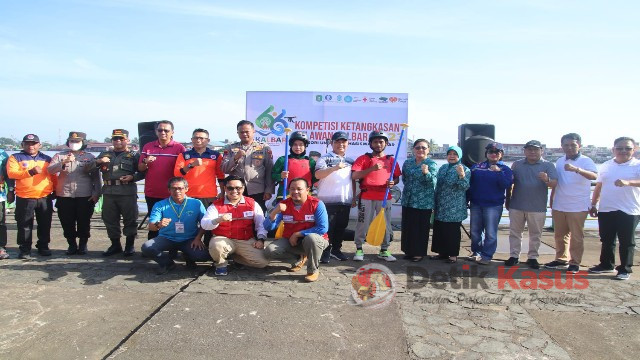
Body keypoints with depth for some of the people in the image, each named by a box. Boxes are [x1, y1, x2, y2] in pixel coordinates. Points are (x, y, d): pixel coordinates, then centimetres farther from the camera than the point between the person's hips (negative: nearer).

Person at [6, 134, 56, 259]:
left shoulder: (47, 159, 14)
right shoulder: (15, 158, 5)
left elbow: (54, 176, 16)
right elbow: (11, 173, -9)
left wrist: (55, 191, 10)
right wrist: (30, 172, -18)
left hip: (45, 198, 3)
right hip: (24, 198, -2)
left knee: (45, 224, 9)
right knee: (25, 225, 2)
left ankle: (43, 247, 22)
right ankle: (25, 250, 12)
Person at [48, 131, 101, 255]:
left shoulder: (90, 157, 9)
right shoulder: (60, 156, 11)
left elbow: (96, 176, 6)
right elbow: (50, 170, -4)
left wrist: (96, 193, -4)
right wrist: (63, 162, -20)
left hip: (85, 197, -1)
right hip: (64, 196, 1)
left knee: (84, 223, 4)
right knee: (67, 223, 6)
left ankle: (83, 245, 19)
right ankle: (72, 245, 21)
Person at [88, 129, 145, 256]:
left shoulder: (133, 155, 7)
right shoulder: (104, 154, 18)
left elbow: (142, 172, 2)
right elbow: (89, 168, 13)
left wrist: (133, 177, -16)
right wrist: (98, 162, -5)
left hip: (127, 192, -4)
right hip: (109, 192, 4)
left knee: (130, 219, 0)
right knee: (110, 220, 10)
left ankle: (130, 246, 11)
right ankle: (115, 245, 22)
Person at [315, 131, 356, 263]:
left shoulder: (350, 161, 14)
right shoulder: (325, 158, -2)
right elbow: (318, 174, -19)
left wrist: (354, 198, 13)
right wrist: (334, 168, -32)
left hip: (346, 200, 5)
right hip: (328, 200, -5)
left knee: (341, 226, 10)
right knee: (327, 226, -1)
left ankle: (336, 249, 23)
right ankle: (326, 251, 9)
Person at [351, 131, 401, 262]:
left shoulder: (391, 160, 11)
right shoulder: (363, 158, 2)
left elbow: (397, 177, 15)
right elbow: (354, 176, -9)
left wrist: (393, 182, -9)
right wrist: (372, 169, -19)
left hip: (385, 198, 3)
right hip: (366, 197, -2)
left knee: (386, 224, 6)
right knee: (363, 223, 1)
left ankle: (384, 250, 17)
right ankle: (359, 249, 12)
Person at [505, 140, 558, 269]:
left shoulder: (548, 165, 1)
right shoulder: (517, 164, 8)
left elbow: (554, 183, -10)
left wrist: (547, 180, -31)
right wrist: (507, 199, 10)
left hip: (537, 208, -2)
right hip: (516, 206, 2)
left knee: (535, 234, 7)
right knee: (515, 232, 7)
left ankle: (532, 257, 18)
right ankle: (514, 256, 15)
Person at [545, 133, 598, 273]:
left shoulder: (586, 161, -6)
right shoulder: (560, 162, 11)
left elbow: (594, 176, -26)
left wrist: (576, 169, -43)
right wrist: (551, 200, 17)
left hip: (578, 207, -5)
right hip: (559, 205, 5)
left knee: (576, 236, 2)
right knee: (560, 235, 13)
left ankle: (575, 263, 12)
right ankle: (561, 259, 24)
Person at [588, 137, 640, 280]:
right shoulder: (606, 166, 10)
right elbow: (599, 186, 16)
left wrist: (627, 182, -40)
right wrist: (594, 205, 15)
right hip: (605, 209, 4)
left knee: (627, 242, 4)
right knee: (606, 240, 14)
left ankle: (625, 269, 15)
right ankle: (606, 264, 29)